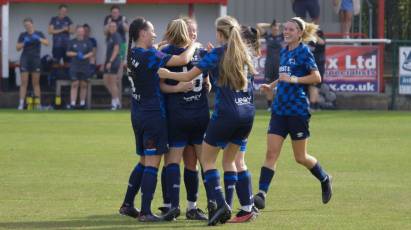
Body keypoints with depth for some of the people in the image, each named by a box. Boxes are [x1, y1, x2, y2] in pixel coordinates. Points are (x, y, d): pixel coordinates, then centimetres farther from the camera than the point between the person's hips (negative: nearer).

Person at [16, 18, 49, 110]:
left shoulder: (39, 34, 4)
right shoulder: (22, 35, 5)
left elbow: (47, 43, -9)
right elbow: (17, 48, 2)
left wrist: (38, 39, -23)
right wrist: (24, 43, -15)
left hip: (36, 59, 0)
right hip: (25, 59, 0)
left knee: (36, 82, 3)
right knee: (24, 82, -5)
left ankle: (38, 103, 5)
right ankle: (21, 103, -8)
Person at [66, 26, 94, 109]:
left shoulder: (87, 42, 7)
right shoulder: (72, 42, 7)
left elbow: (91, 53, 3)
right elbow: (68, 53, 4)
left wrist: (84, 56, -15)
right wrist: (76, 54, -11)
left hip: (85, 67, 1)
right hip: (74, 66, -1)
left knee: (83, 85, 5)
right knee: (74, 84, -8)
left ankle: (82, 103, 13)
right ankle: (72, 103, -11)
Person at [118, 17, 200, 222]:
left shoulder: (133, 55, 6)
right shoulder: (149, 55, -19)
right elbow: (183, 60, -22)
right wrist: (194, 45, -4)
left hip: (138, 114, 9)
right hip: (153, 114, -9)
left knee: (144, 162, 19)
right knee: (152, 163, -4)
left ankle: (127, 205, 22)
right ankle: (145, 212, -3)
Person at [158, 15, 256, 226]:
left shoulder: (216, 54, -7)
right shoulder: (243, 54, 10)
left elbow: (188, 76, -4)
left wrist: (166, 74, 12)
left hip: (226, 113, -6)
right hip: (247, 112, 6)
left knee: (207, 159, 6)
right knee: (229, 159, 18)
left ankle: (220, 204, -11)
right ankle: (226, 208, 9)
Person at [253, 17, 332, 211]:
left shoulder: (303, 52, -9)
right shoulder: (284, 52, 13)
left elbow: (316, 77, -15)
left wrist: (294, 79, -23)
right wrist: (271, 85, 15)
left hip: (297, 110, -6)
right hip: (279, 109, 6)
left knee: (300, 157, 5)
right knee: (271, 153, -6)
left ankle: (325, 179, 32)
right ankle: (261, 194, -13)